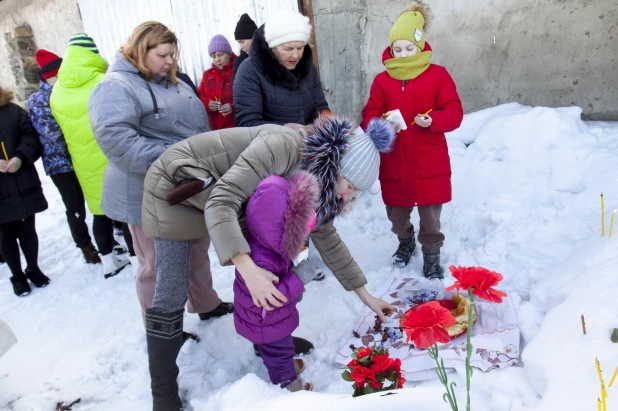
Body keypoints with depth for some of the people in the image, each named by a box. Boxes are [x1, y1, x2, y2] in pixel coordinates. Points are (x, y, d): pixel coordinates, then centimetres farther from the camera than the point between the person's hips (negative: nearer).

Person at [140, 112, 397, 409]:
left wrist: (365, 295, 4)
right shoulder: (283, 147, -33)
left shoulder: (315, 175, -6)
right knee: (172, 294, -6)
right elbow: (220, 202, -36)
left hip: (220, 189, 8)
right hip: (175, 186, -7)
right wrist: (246, 267, -49)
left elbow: (326, 237, 2)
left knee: (265, 265, 8)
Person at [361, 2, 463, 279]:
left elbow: (454, 112, -3)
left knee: (430, 215, 6)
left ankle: (432, 256, 29)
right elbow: (369, 116, 2)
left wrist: (433, 121, -23)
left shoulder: (438, 75, -2)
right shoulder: (382, 80, 3)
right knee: (396, 214, 14)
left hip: (429, 163, -2)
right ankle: (405, 241, 46)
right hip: (394, 163, 2)